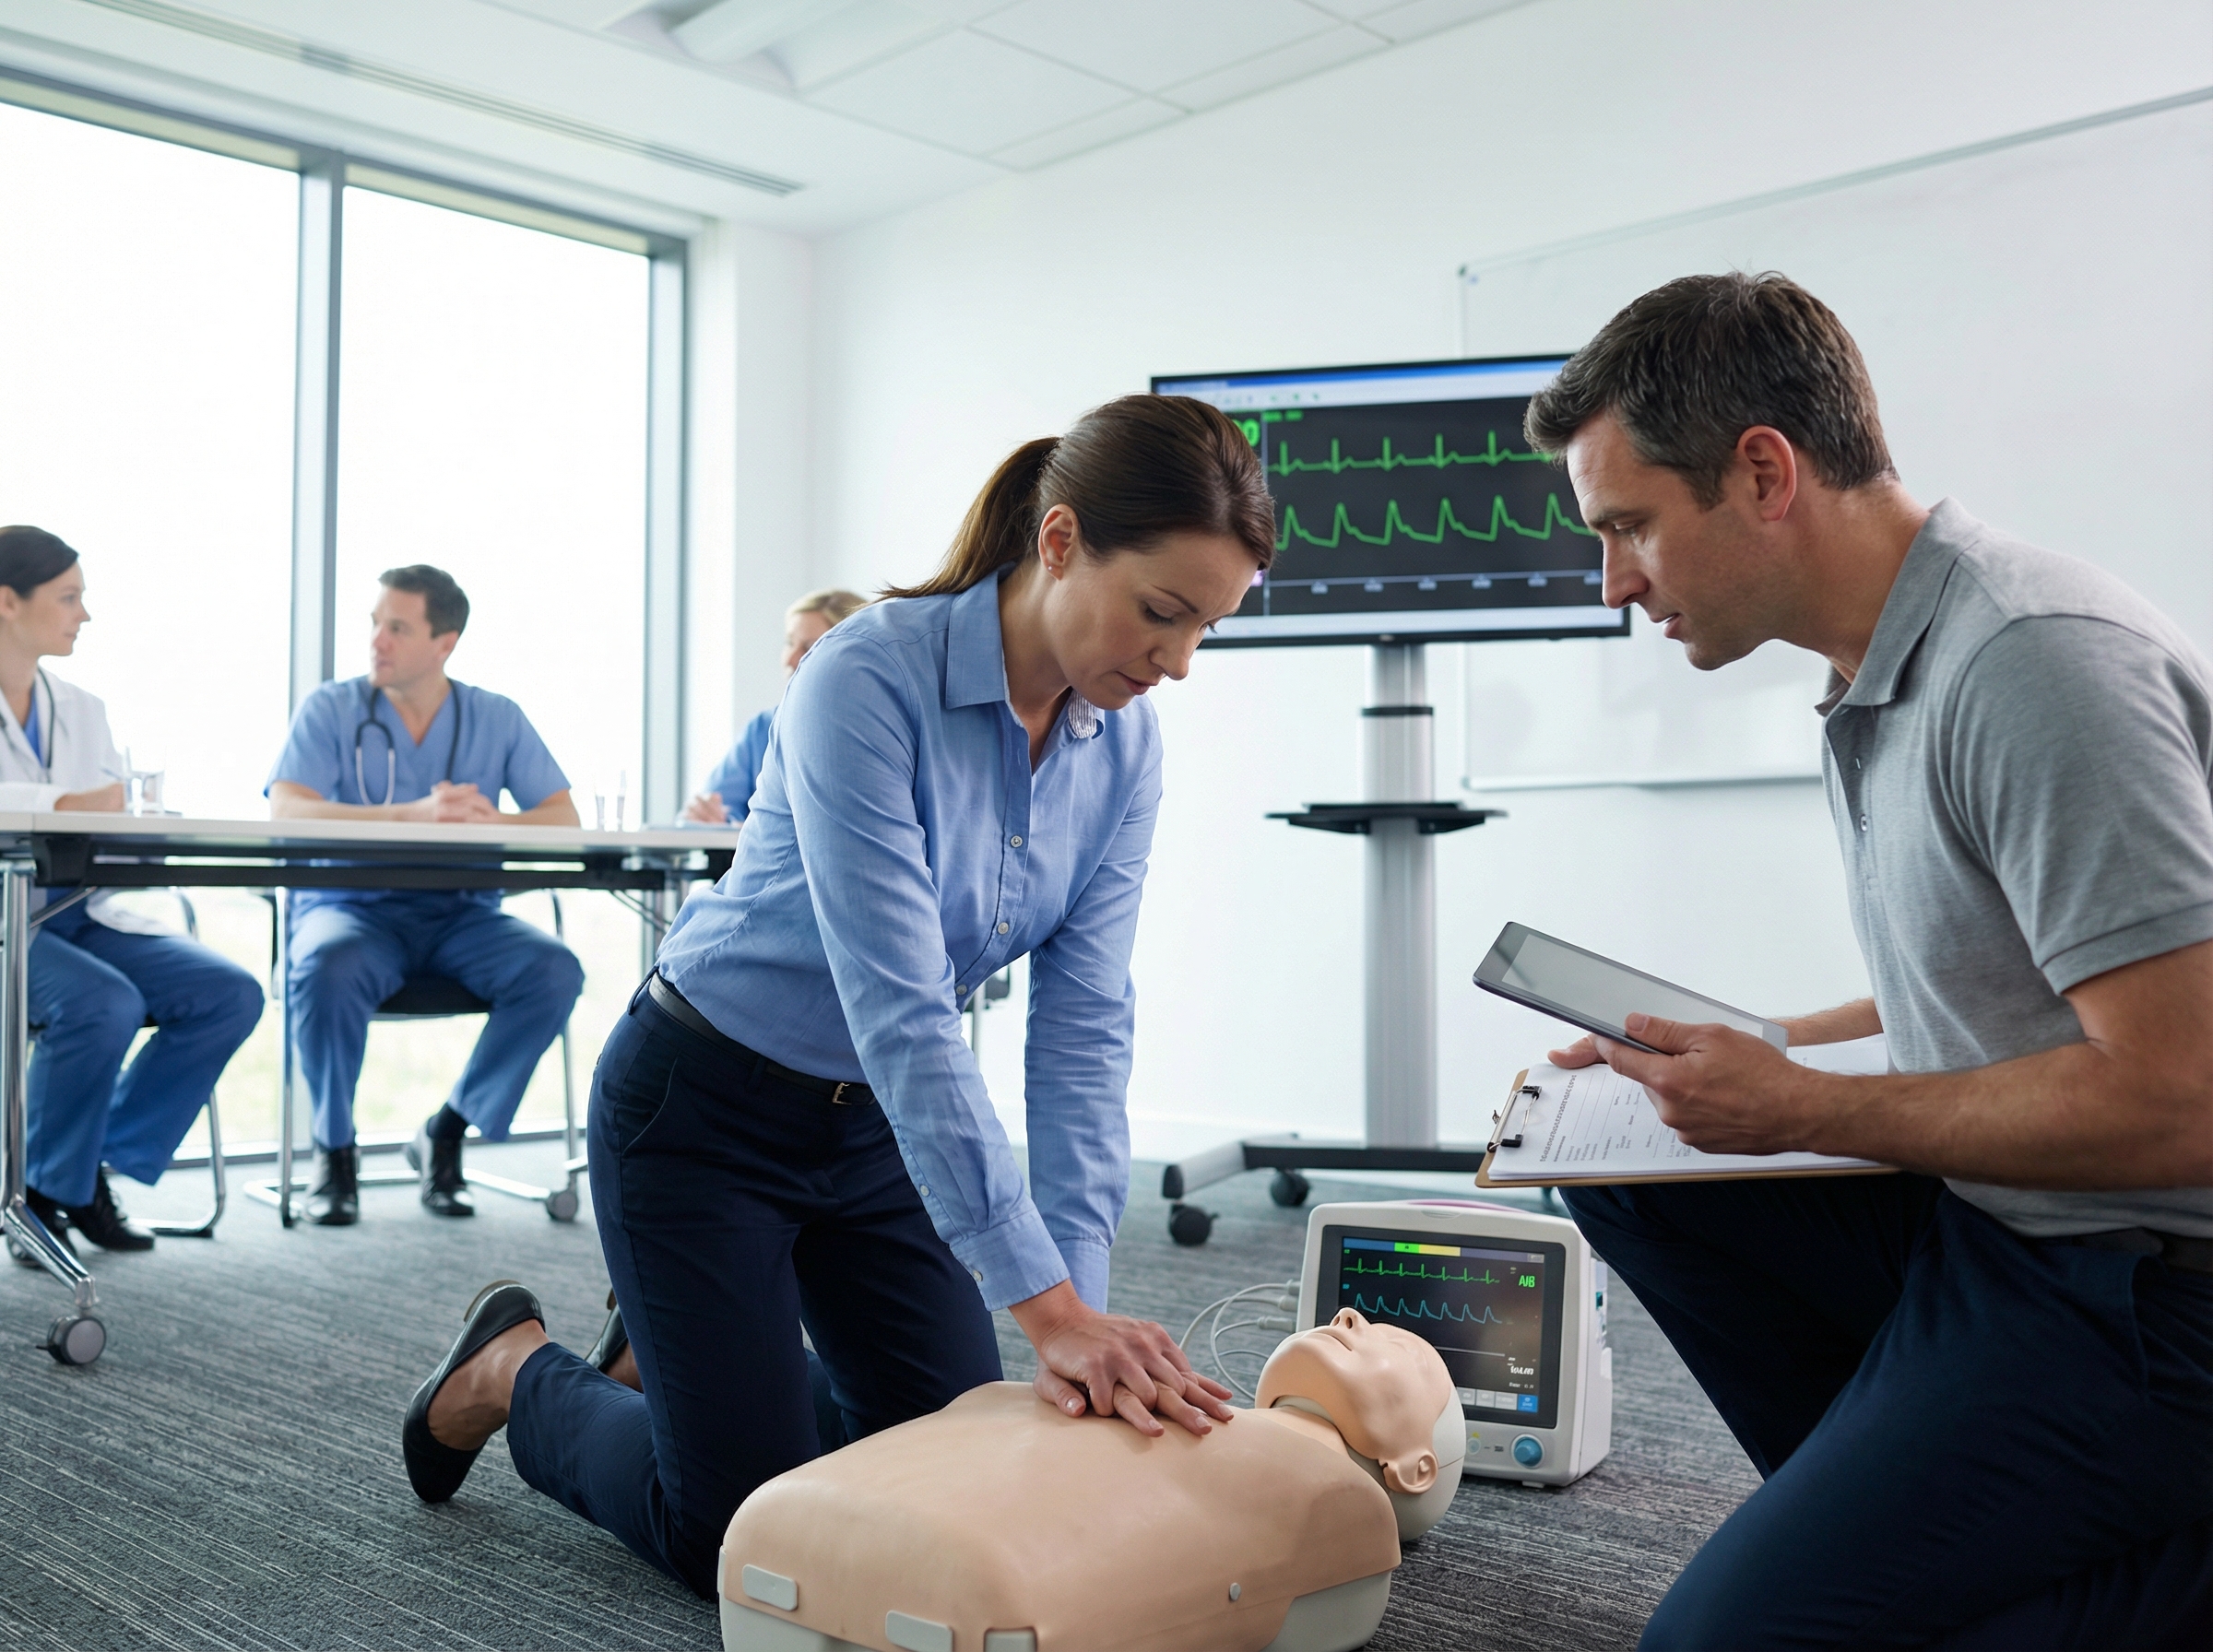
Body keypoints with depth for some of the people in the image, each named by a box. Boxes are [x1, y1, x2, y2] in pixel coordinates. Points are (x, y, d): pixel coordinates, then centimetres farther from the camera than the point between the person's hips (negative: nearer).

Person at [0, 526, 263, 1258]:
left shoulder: (82, 709, 17)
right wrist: (66, 807, -34)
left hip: (78, 914, 6)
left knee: (231, 993, -13)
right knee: (105, 1003, -33)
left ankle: (92, 1171, -2)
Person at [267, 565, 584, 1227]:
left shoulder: (497, 719, 7)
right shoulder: (330, 709, 1)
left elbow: (564, 818, -2)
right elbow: (286, 813, -15)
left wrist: (488, 823, -24)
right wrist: (416, 814, -28)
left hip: (459, 916, 2)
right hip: (350, 906, -2)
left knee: (554, 969, -26)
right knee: (327, 968, -36)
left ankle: (448, 1130, -6)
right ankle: (334, 1146, -10)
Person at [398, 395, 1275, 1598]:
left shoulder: (1123, 745, -9)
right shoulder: (868, 682, -30)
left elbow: (1083, 1023, -11)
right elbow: (901, 1012, -34)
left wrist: (1082, 1299, -19)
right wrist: (1045, 1302, -34)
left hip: (877, 1124, 7)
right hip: (705, 1106, -6)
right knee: (742, 1538, -1)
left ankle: (697, 1355, 31)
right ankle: (517, 1374, 25)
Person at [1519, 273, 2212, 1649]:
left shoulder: (2038, 662, -23)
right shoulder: (1886, 673, 8)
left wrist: (1799, 1111, -17)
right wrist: (1739, 1055, 11)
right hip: (1983, 1221, 9)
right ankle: (1900, 1516, 9)